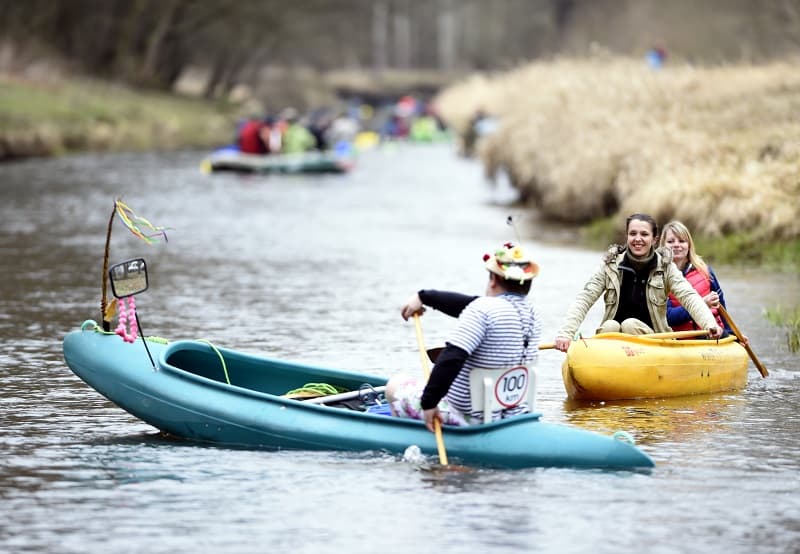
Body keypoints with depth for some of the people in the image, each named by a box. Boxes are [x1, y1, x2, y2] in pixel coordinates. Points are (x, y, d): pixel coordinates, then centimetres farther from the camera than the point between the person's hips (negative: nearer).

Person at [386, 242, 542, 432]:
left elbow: (452, 357, -30)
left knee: (395, 385, 17)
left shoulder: (483, 309, -22)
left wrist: (429, 402, -24)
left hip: (468, 419, -8)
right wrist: (424, 296, 21)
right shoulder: (533, 316, 5)